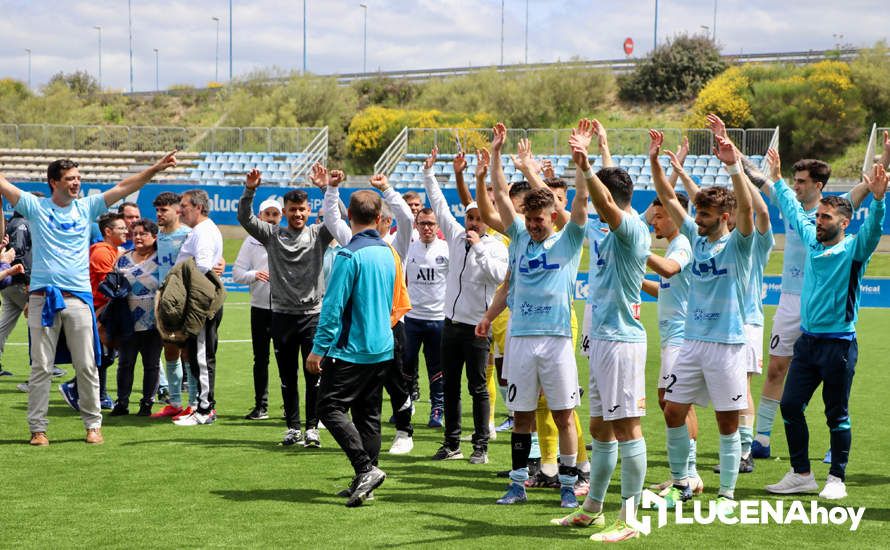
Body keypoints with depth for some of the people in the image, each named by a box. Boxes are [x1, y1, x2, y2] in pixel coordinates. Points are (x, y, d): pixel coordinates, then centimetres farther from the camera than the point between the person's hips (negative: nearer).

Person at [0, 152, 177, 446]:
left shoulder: (86, 207, 10)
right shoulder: (35, 207, 4)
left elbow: (124, 187, 6)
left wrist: (155, 168, -3)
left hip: (78, 297, 2)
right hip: (42, 297, -1)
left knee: (86, 366, 3)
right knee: (41, 368, 2)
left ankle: (93, 424, 12)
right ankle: (37, 428, 7)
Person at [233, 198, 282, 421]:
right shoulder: (252, 241, 8)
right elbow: (237, 272, 4)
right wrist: (254, 275, -14)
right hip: (260, 306, 2)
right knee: (260, 358, 7)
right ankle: (261, 405, 14)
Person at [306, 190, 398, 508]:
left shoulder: (349, 255, -15)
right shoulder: (387, 253, 9)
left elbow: (333, 306, -17)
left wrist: (319, 348, -13)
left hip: (352, 349, -8)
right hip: (382, 348, 8)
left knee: (329, 406, -5)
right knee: (368, 414, 12)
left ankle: (366, 469, -15)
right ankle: (364, 482, 14)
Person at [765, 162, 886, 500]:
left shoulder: (853, 249, -7)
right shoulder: (812, 240, 10)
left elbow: (873, 229, -26)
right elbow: (792, 209, 26)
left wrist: (878, 199, -43)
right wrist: (777, 180, 34)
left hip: (839, 343, -6)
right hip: (807, 341, 6)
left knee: (837, 415, 2)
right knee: (790, 405, 4)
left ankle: (837, 478, 12)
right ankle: (801, 474, 14)